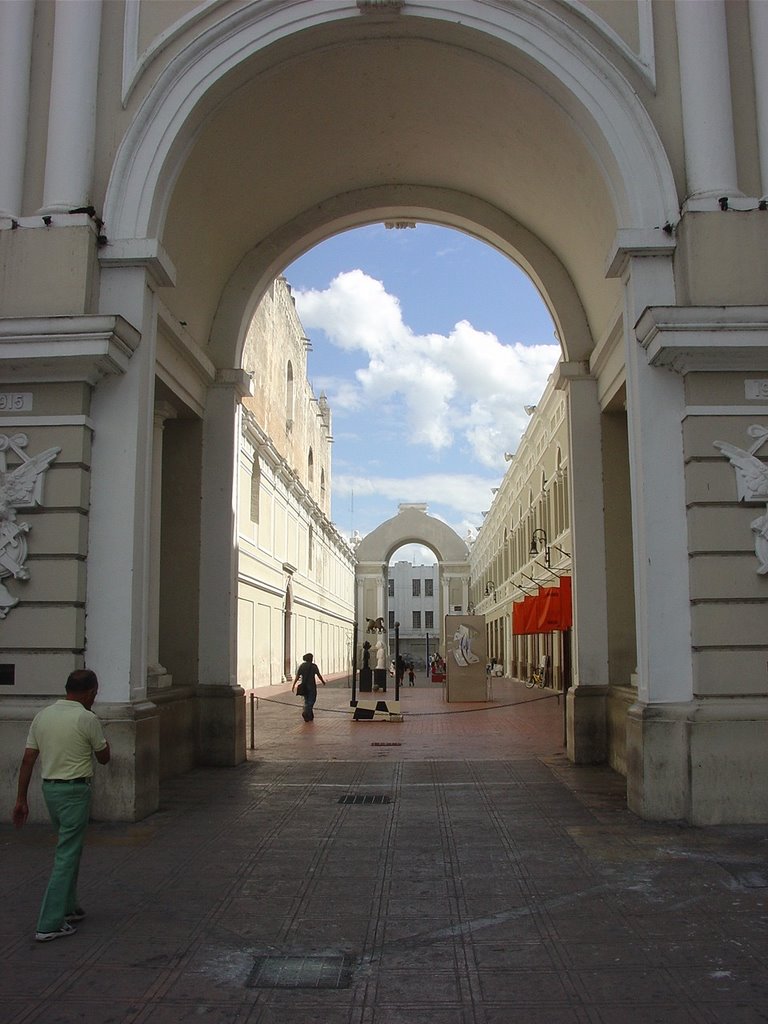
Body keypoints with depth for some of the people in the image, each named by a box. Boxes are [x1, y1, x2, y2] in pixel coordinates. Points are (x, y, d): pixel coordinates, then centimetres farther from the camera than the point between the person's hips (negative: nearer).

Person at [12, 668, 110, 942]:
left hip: (49, 788, 7)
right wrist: (101, 738, 17)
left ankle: (68, 907, 32)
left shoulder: (42, 716, 3)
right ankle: (50, 924, -2)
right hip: (75, 791, -7)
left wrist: (21, 799, 9)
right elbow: (103, 757, -1)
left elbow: (28, 760, 4)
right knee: (67, 855, -2)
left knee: (69, 848, 22)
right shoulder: (88, 719, -14)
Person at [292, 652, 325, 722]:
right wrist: (323, 681, 16)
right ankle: (305, 712, -21)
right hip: (312, 686, -4)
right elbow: (319, 675, -1)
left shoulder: (301, 666, 3)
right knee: (311, 700, 1)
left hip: (304, 686, 4)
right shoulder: (313, 666, -7)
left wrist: (293, 685, -6)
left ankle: (310, 716, 21)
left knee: (307, 701, 16)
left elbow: (297, 676, -4)